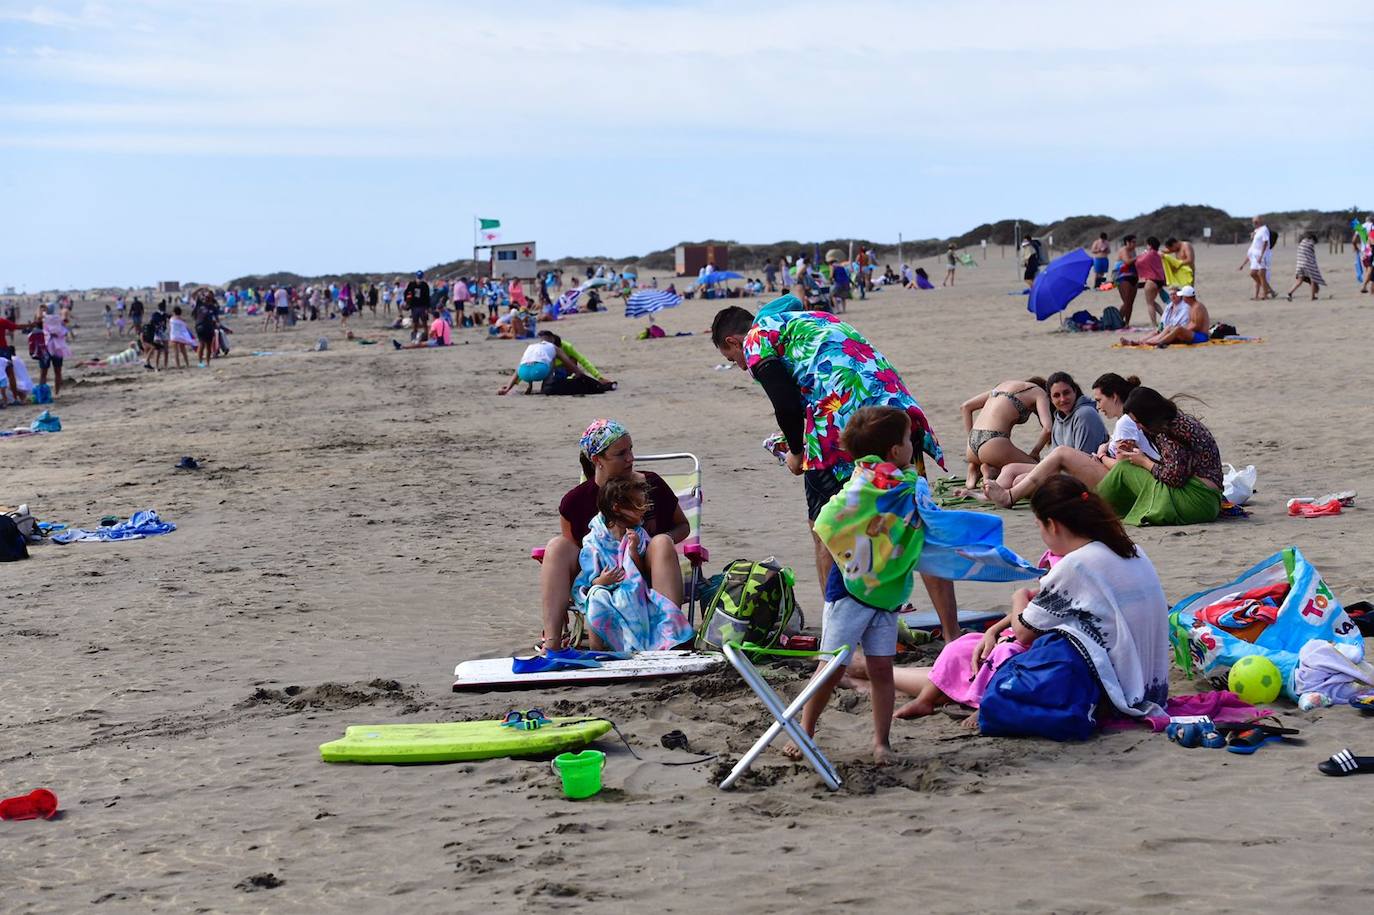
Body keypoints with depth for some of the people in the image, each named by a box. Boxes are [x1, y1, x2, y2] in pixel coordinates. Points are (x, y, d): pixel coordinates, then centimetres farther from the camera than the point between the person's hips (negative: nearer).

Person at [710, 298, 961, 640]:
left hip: (840, 426, -6)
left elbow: (788, 405, -2)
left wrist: (796, 452, 15)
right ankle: (952, 635, 8)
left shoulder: (757, 337, 12)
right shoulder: (813, 317, 35)